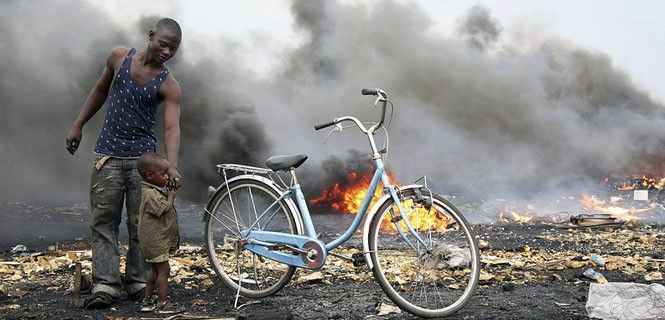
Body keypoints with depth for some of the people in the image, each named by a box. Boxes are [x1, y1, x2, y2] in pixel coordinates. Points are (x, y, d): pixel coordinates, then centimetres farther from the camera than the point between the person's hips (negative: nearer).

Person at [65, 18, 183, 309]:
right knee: (103, 220, -2)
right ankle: (105, 285, -1)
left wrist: (172, 166, -34)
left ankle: (138, 281, 8)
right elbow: (100, 90, 18)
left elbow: (172, 127, -18)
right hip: (108, 154, 2)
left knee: (141, 223, 0)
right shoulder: (119, 58, 2)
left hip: (144, 157, -2)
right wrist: (78, 125, 15)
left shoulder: (169, 86, -7)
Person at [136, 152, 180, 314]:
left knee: (154, 270, 17)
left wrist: (169, 194, 7)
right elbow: (165, 209, -25)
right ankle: (162, 303, 1)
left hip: (155, 241, 11)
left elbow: (163, 209, 19)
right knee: (164, 270, -5)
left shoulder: (154, 191, 12)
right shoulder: (150, 193, -22)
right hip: (156, 241, -11)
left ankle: (147, 301, 25)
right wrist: (171, 196, -10)